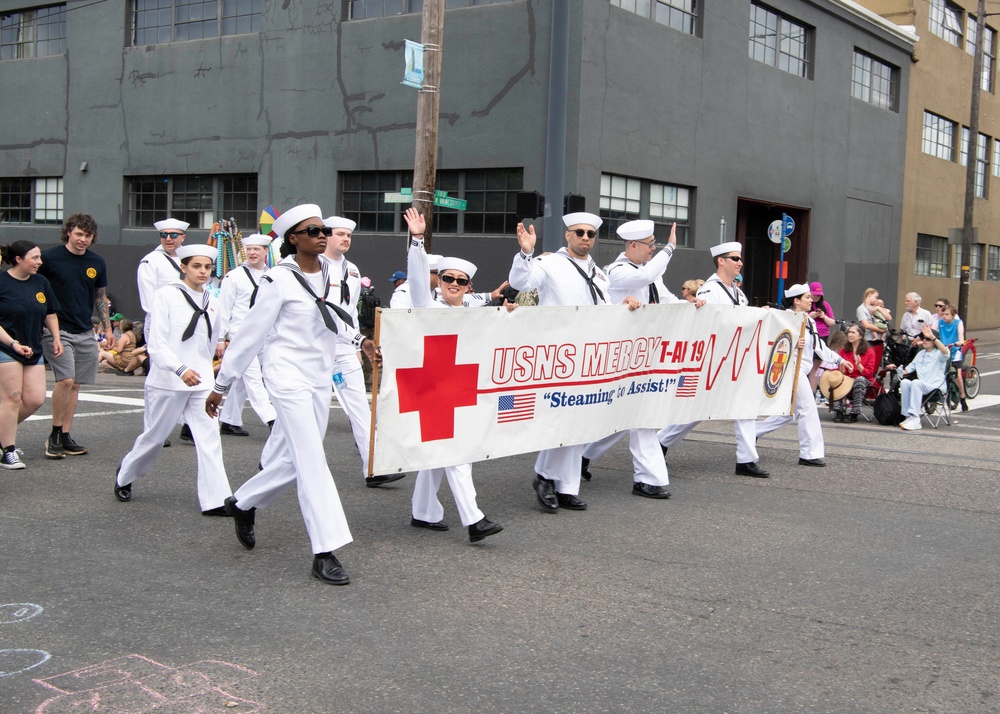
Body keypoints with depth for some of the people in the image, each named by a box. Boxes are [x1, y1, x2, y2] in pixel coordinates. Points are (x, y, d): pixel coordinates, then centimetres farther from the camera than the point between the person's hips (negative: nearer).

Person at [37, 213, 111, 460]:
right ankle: (54, 435, -1)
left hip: (85, 333, 5)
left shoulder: (97, 263, 7)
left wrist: (108, 328, 14)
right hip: (56, 330, -5)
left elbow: (101, 298, 18)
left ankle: (65, 437, 14)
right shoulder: (50, 258, -6)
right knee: (66, 379, -16)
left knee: (75, 385, 6)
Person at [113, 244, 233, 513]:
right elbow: (157, 343, -15)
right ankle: (124, 476, 38)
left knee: (209, 439, -7)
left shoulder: (212, 304, 8)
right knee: (154, 438, 11)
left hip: (201, 383, 4)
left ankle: (215, 500, -9)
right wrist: (181, 369, -27)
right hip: (167, 382, -4)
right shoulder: (166, 296, -8)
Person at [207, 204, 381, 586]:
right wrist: (220, 386, -4)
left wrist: (359, 340, 10)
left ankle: (243, 503, 40)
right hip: (288, 375, -7)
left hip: (320, 377, 7)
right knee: (312, 461, -12)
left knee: (292, 461, 13)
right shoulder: (279, 280, -12)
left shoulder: (328, 272, 7)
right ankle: (325, 553, -9)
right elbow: (250, 334, -9)